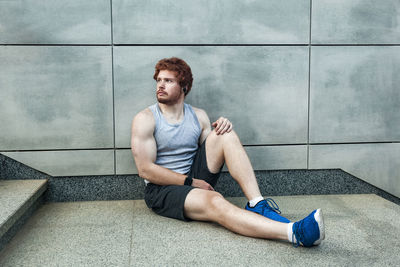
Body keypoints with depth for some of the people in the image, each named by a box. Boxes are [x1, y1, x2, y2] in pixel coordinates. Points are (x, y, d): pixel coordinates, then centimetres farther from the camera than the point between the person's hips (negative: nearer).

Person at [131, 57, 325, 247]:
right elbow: (145, 170, -12)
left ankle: (257, 204, -28)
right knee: (215, 201, -36)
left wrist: (222, 129, -12)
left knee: (226, 135, -16)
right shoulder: (145, 119, -5)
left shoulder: (199, 116, 10)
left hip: (195, 177, 5)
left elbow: (212, 153, 8)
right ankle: (293, 232, -55)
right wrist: (190, 182, -15)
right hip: (161, 190, -5)